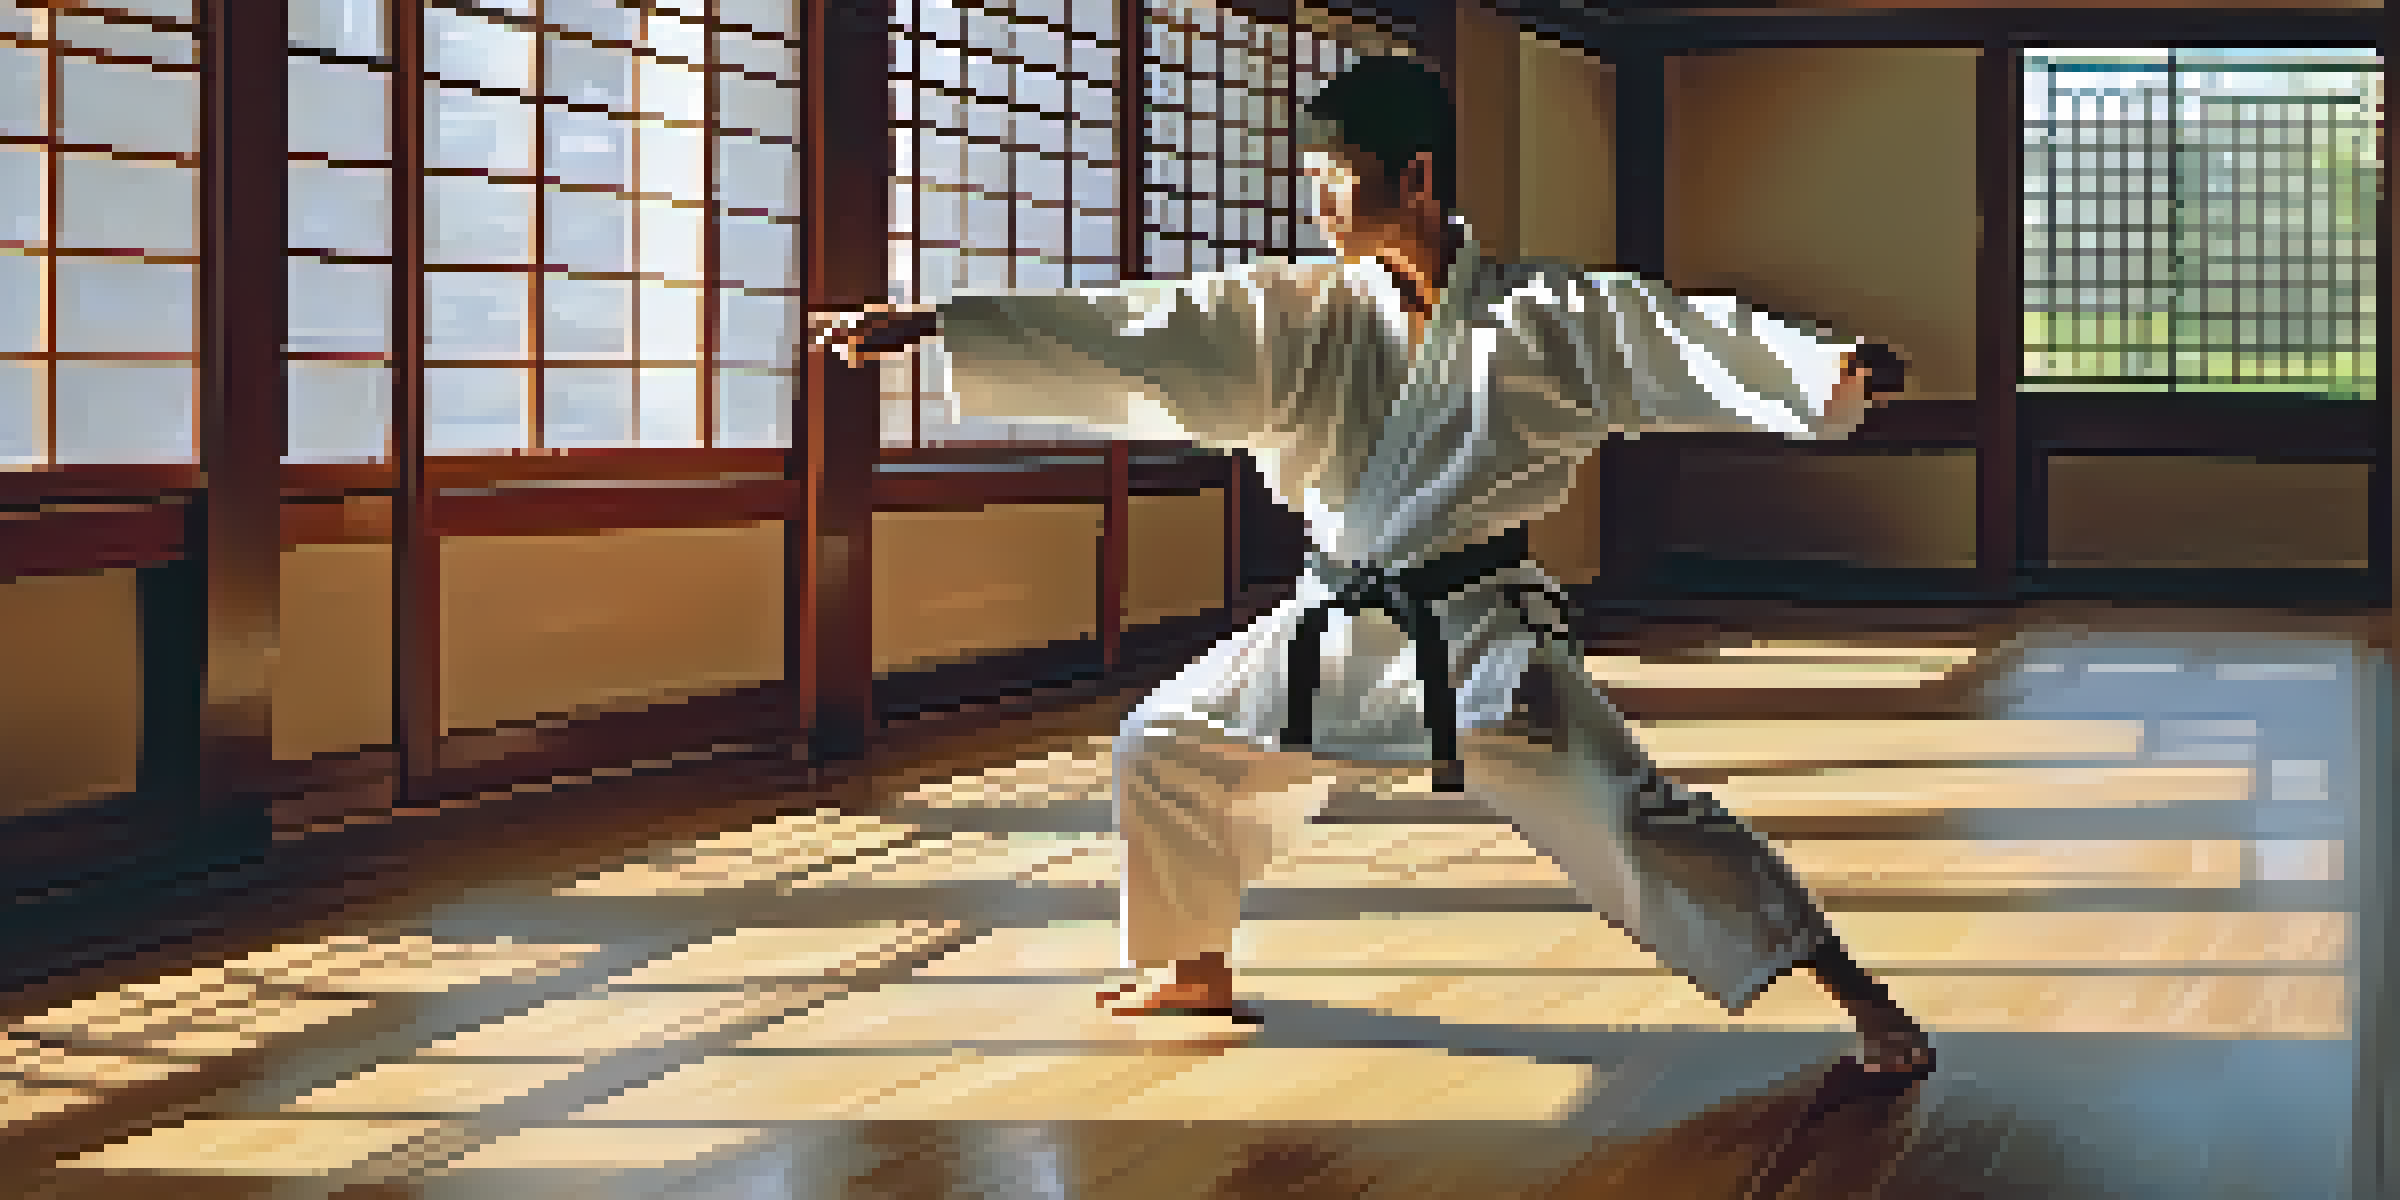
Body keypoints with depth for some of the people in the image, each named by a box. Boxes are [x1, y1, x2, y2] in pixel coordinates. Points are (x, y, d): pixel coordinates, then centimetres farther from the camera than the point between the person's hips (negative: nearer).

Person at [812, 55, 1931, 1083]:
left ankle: (1861, 1002, -6)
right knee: (1165, 746, 10)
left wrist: (1827, 368, -33)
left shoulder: (1546, 313, -7)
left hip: (1479, 634, -5)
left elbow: (1690, 335, -14)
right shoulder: (1304, 310, 1)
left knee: (1625, 815, -14)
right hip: (1334, 629, 5)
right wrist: (930, 323, -9)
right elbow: (1128, 330, -3)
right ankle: (1196, 969, 34)